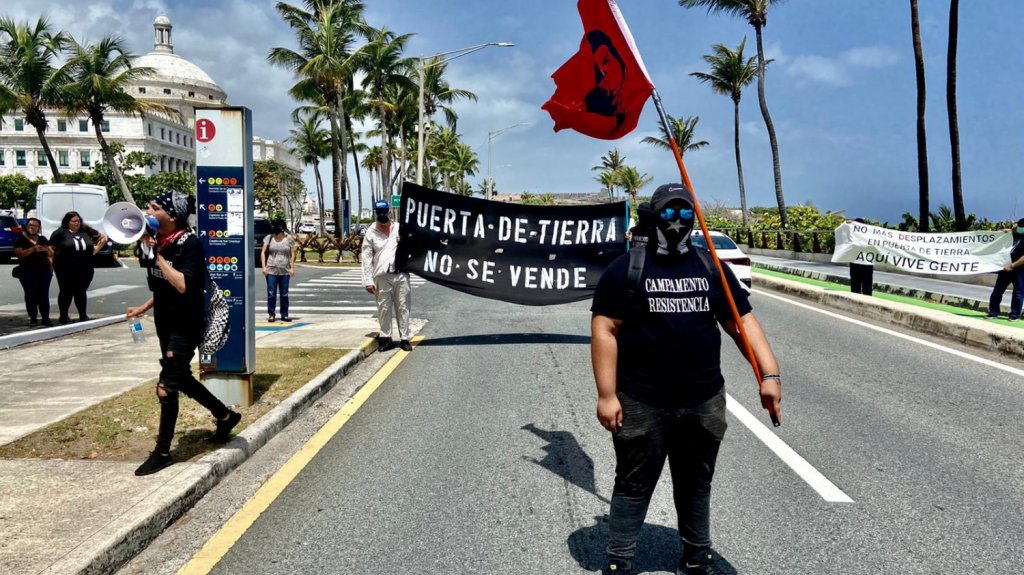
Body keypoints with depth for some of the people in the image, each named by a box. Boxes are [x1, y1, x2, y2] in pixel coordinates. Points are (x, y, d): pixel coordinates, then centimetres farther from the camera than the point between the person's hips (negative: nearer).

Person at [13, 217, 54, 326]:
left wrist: (47, 249, -11)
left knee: (44, 294, 1)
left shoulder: (42, 239, 13)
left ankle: (45, 318, 2)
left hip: (44, 270, 3)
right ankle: (33, 318, -1)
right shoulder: (20, 239, 2)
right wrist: (33, 249, -25)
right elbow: (19, 253, -11)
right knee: (31, 294, -4)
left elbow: (51, 253, 12)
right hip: (27, 271, -3)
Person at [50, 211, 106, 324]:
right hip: (66, 270, -2)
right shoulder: (60, 233, -3)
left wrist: (95, 250, 9)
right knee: (66, 292, 6)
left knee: (81, 292, 8)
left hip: (85, 269, 2)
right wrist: (53, 262, -4)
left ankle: (83, 315, 14)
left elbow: (103, 238, 17)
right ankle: (63, 316, 16)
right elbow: (51, 248, 0)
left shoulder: (87, 231, 6)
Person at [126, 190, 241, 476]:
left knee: (166, 387, -6)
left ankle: (162, 453, 7)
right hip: (165, 324, 9)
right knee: (181, 379, 19)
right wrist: (144, 308, 13)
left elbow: (183, 285, -31)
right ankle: (225, 416, 39)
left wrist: (156, 255, -26)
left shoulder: (189, 243, -19)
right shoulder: (159, 241, 4)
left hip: (185, 326, -9)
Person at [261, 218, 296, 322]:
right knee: (271, 293, 0)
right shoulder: (269, 238, 2)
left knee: (284, 294, 5)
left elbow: (292, 254, 4)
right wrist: (264, 267, -5)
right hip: (271, 270, 0)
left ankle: (284, 315, 12)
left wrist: (292, 268, -3)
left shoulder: (289, 238, 2)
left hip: (285, 271, 0)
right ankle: (271, 314, 7)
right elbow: (263, 252, 3)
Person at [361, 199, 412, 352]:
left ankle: (405, 338, 10)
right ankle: (385, 337, 13)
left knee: (403, 307, 4)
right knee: (384, 308, 2)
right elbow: (367, 258, 1)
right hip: (382, 276, -1)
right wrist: (368, 280, -5)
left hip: (401, 274, 1)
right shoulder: (371, 233, 3)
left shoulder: (400, 228, 9)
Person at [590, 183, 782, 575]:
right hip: (641, 404, -4)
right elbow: (605, 330, -8)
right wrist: (607, 395, -13)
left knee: (696, 484, 19)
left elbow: (743, 322, 6)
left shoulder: (711, 268, 7)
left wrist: (769, 374, -5)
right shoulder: (625, 270, -6)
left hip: (704, 403, 4)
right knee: (634, 485, 6)